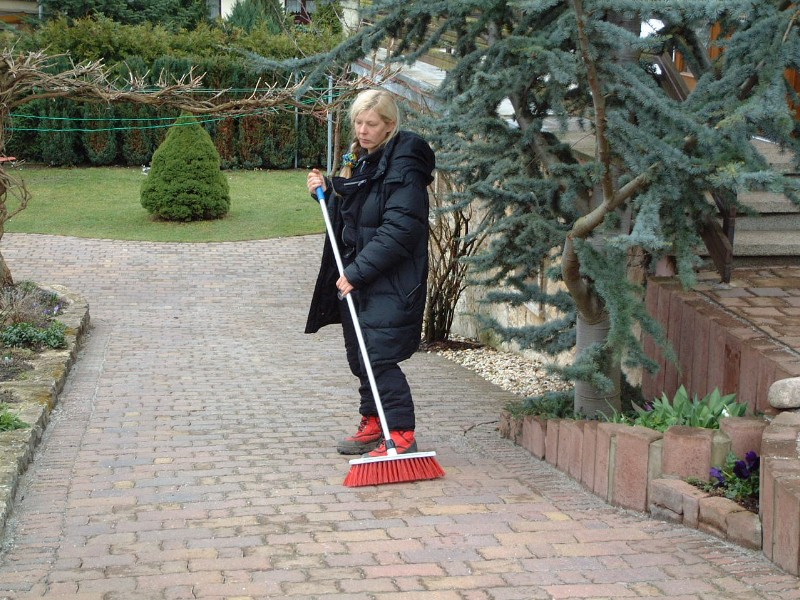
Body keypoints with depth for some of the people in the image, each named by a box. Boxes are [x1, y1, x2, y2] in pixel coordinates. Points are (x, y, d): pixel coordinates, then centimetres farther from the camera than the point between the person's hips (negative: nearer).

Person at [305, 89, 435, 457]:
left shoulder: (403, 166, -15)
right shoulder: (358, 160, 14)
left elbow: (399, 229, -23)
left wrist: (358, 271, -23)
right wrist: (326, 191, 7)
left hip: (390, 281, -9)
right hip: (354, 278, 9)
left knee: (379, 357, -13)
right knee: (359, 357, 14)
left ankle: (402, 436, -7)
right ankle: (373, 426, 28)